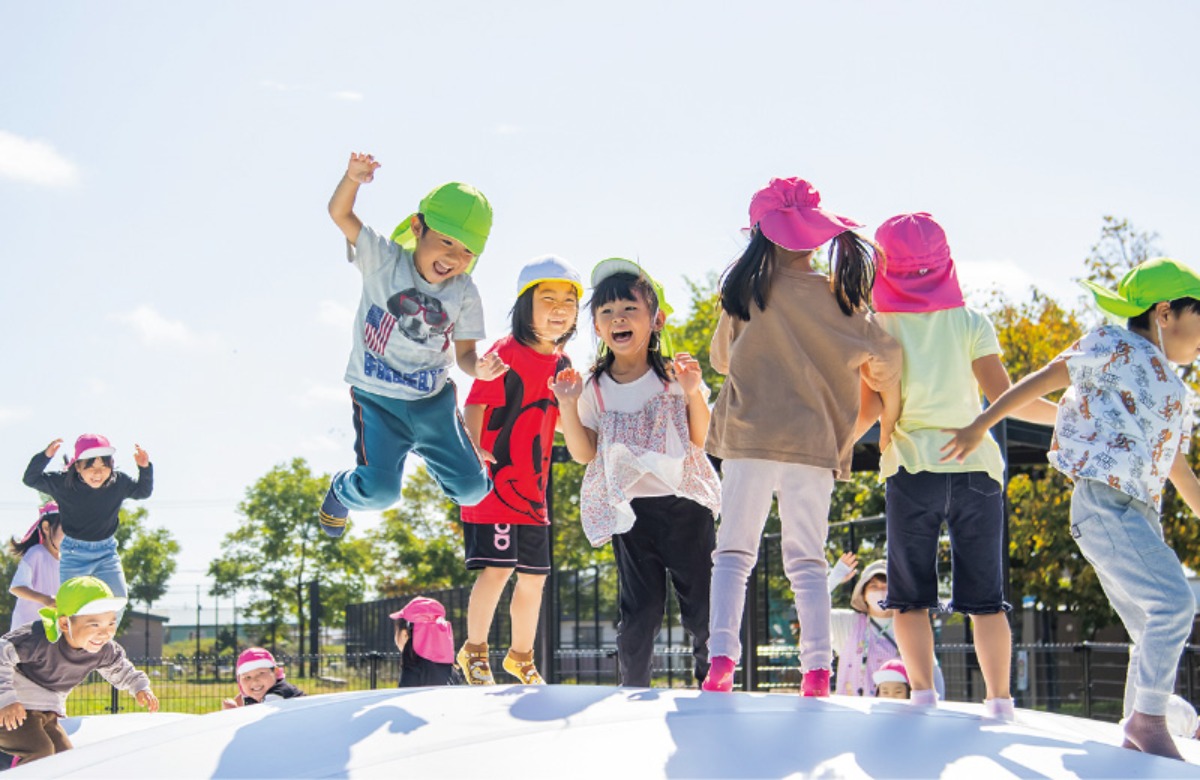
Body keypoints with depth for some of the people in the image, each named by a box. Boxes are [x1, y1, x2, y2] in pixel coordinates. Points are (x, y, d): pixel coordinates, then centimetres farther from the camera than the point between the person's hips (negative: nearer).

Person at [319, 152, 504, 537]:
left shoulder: (464, 293, -3)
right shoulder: (385, 261, -10)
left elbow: (464, 352, 0)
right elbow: (340, 213, -17)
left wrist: (480, 368, -23)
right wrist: (354, 177, -37)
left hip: (434, 399, 3)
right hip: (378, 396, -3)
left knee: (470, 488, -2)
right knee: (379, 491, -13)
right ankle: (341, 492, 24)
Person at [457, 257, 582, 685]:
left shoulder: (562, 363, 10)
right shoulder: (505, 354, -11)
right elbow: (475, 407, -15)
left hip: (533, 489, 7)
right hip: (494, 483, -7)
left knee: (534, 576, 11)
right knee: (496, 568, -13)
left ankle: (521, 657, 28)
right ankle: (474, 650, 7)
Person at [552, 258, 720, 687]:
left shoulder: (674, 375, 2)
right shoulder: (594, 388, 5)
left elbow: (703, 439, 2)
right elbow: (583, 453, 4)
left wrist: (694, 393, -12)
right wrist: (568, 406, -7)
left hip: (684, 502, 0)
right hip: (631, 511, 1)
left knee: (702, 604, 1)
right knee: (638, 610, 2)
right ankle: (633, 689, 12)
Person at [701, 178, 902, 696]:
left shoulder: (746, 290, 2)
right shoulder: (839, 299, 4)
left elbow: (721, 358, 13)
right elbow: (885, 363, 8)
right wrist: (850, 432, 20)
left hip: (748, 439, -1)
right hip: (815, 445, 2)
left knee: (733, 551, 3)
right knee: (807, 559, 7)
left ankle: (721, 658, -12)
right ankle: (817, 669, -2)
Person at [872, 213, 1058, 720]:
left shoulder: (878, 326, 3)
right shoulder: (970, 322, 4)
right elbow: (1003, 397, -3)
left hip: (913, 468, -1)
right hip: (976, 467, 1)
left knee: (911, 595, 5)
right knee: (985, 597, 6)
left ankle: (923, 695, -5)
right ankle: (1000, 701, 1)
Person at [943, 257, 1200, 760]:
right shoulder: (1116, 348, 0)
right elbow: (1044, 380, 0)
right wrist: (979, 427, -3)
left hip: (1138, 513, 9)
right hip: (1102, 502, -9)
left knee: (1155, 633, 8)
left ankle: (1136, 740, 14)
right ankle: (1148, 718, -14)